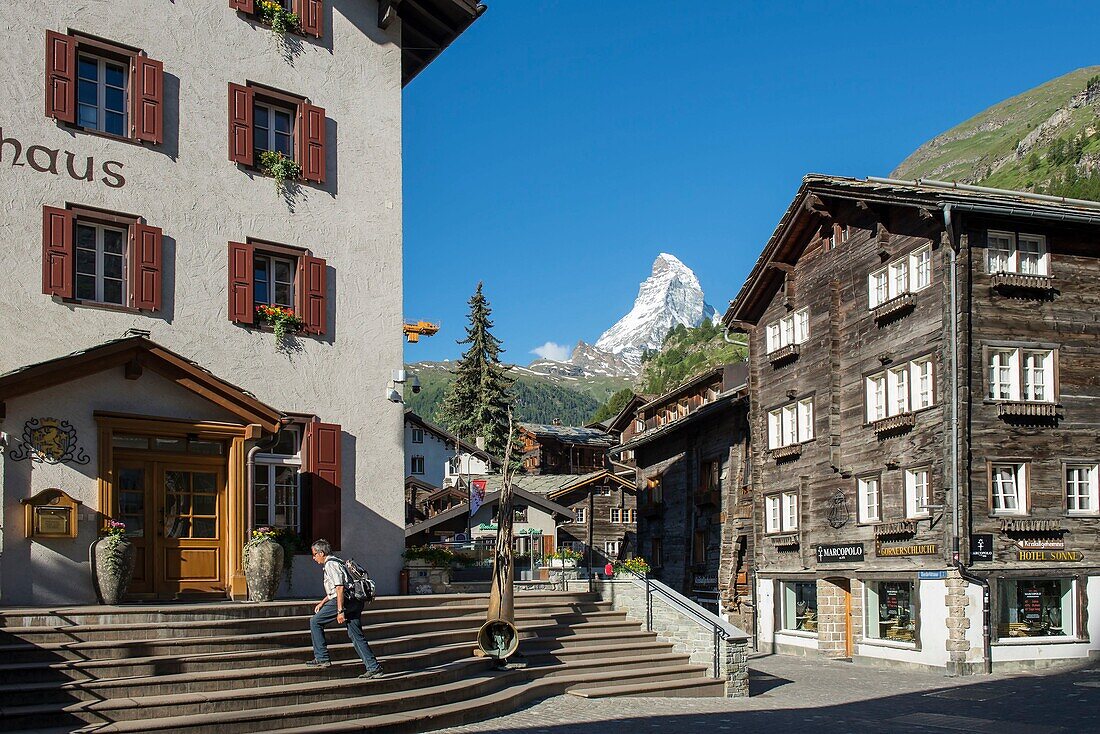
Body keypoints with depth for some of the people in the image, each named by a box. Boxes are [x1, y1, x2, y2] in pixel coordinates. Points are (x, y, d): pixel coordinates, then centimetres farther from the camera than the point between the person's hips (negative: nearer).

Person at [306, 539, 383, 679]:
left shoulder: (330, 564, -7)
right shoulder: (335, 562, 25)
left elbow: (339, 588, -18)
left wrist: (340, 611, -21)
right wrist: (322, 603, 34)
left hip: (344, 600, -9)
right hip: (354, 603, 9)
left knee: (315, 621, 4)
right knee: (356, 635, 8)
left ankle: (322, 658, 3)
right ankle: (374, 668, 2)